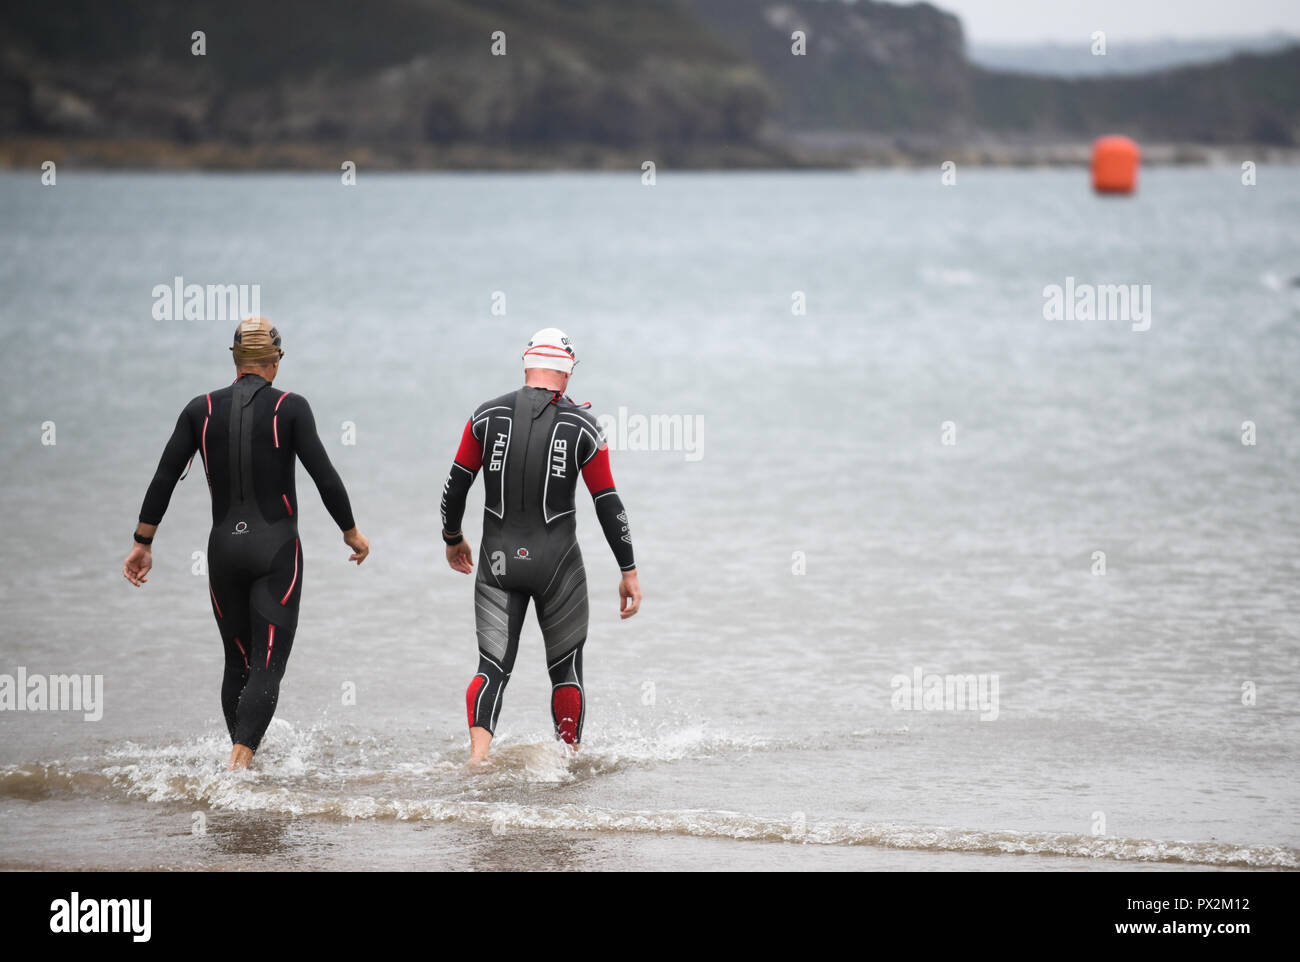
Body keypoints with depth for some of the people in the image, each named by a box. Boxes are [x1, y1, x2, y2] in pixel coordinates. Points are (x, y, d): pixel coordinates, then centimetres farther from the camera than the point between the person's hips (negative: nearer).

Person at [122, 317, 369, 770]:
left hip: (223, 549, 3)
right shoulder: (290, 408, -6)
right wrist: (351, 532, 5)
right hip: (277, 551, -3)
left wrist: (142, 543, 10)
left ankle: (241, 752, 24)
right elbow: (324, 476, -9)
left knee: (237, 662, 18)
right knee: (267, 666, -7)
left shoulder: (201, 410, 3)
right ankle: (240, 764, -24)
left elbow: (164, 478, 3)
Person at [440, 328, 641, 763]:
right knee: (566, 666, 13)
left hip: (498, 560, 1)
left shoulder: (488, 415, 1)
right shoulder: (583, 426, -3)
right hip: (557, 563, -1)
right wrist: (629, 573, 4)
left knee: (493, 666, 3)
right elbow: (608, 503, -2)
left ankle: (477, 756, -18)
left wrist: (452, 539, 21)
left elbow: (456, 484, 4)